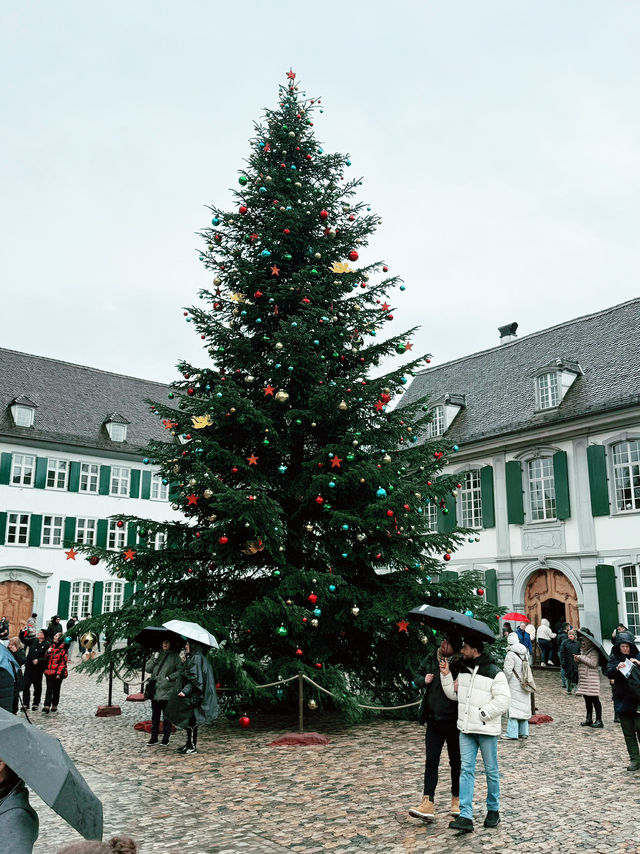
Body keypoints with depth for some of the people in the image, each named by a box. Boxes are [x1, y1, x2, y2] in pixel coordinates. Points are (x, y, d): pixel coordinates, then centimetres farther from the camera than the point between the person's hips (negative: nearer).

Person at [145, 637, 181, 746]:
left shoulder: (174, 656, 2)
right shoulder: (157, 654, 13)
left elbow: (180, 670, -2)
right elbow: (148, 670, 11)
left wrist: (170, 677, -12)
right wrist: (154, 661, -5)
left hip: (167, 690, -4)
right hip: (155, 689, 4)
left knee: (166, 715, 1)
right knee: (155, 715, 9)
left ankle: (166, 738, 10)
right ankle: (154, 737, 17)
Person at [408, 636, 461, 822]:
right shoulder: (431, 659, 1)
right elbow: (417, 676, 14)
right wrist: (424, 680, -5)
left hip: (453, 722, -4)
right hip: (434, 721, 4)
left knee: (456, 761, 13)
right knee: (431, 761, 1)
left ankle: (457, 799, 30)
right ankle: (428, 803, 2)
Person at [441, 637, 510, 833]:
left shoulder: (494, 673, -12)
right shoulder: (463, 671, 10)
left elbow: (502, 701, -16)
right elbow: (454, 694, 13)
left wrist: (482, 714, -18)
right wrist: (446, 676, 1)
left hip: (487, 729, -5)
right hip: (466, 729, 5)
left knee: (491, 771, 10)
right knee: (466, 770, -1)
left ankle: (493, 810, 28)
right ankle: (465, 817, -2)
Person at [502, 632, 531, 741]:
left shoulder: (510, 654, -16)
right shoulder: (525, 652, 9)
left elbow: (507, 671, -17)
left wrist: (504, 683, -4)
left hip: (514, 686, -8)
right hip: (524, 685, 8)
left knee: (513, 708, -4)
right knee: (524, 706, 13)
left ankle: (512, 733, -5)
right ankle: (524, 732, 20)